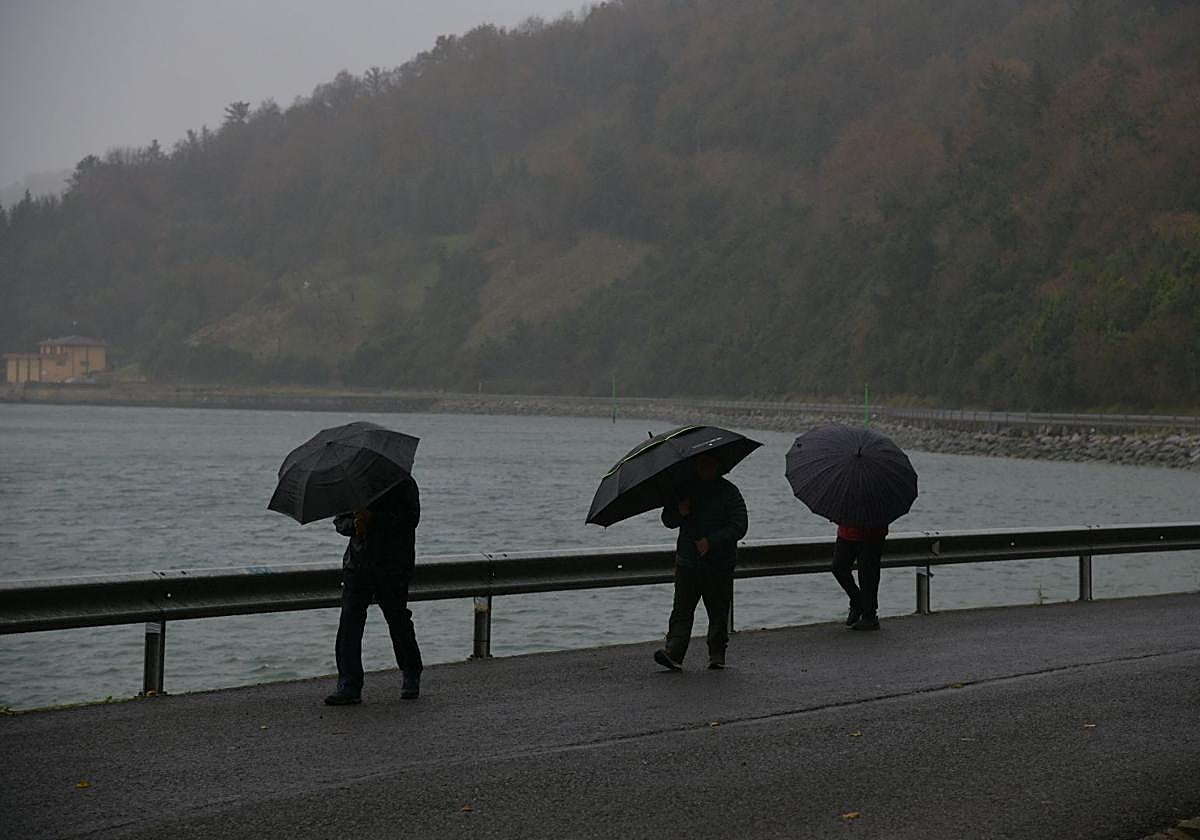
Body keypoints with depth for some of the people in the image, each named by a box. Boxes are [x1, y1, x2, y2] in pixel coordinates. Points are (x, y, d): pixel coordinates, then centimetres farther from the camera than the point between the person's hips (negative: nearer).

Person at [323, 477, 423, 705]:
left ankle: (411, 678, 28)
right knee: (349, 620, -7)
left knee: (398, 621, 6)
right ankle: (349, 685, -6)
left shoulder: (403, 484, -3)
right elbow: (339, 520, 13)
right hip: (357, 564, 4)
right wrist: (354, 524, -11)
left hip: (393, 566, -4)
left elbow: (410, 520, -14)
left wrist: (374, 518, -23)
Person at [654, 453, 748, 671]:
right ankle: (673, 652, -14)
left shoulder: (729, 493, -1)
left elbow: (738, 527, -9)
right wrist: (679, 512, -8)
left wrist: (711, 541, -18)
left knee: (718, 612, 4)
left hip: (719, 565, -2)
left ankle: (717, 655, 16)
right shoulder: (686, 488, 12)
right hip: (687, 562, 2)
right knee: (682, 610, -7)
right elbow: (668, 521, 15)